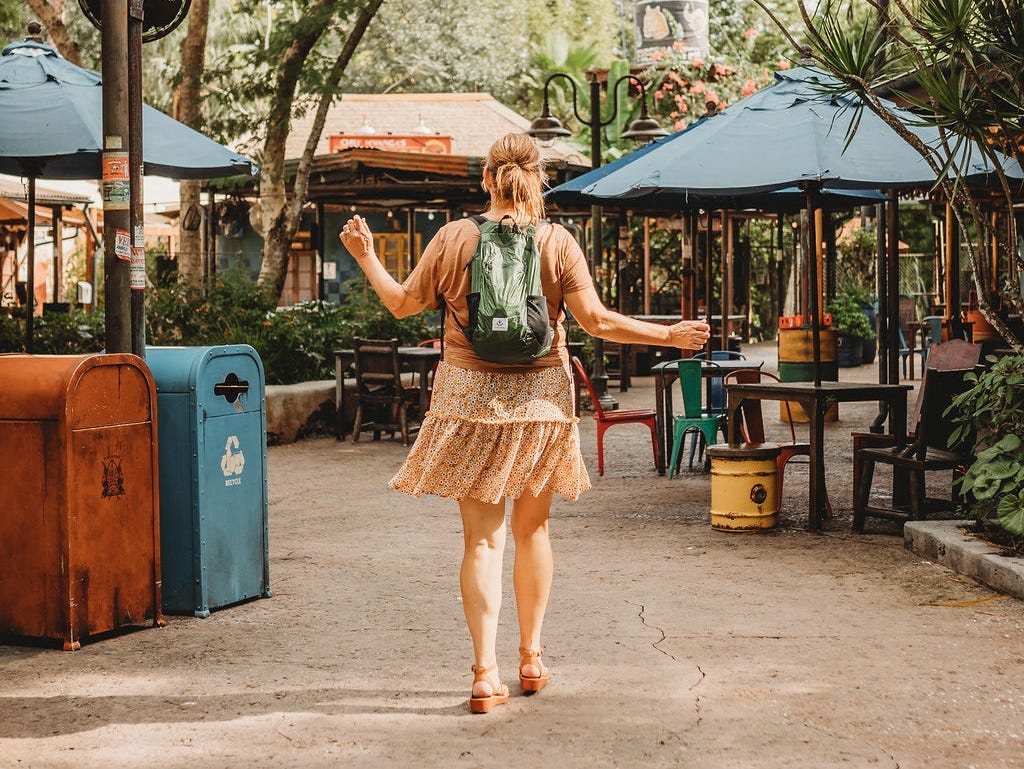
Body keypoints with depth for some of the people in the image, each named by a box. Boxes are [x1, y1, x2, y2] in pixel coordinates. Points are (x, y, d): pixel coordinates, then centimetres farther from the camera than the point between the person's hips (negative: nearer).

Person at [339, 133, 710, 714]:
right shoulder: (557, 242, -5)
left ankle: (486, 674, -6)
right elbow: (598, 322, -10)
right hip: (540, 398, 1)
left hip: (470, 397, -1)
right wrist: (669, 335, 0)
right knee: (533, 528, 17)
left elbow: (403, 304, 5)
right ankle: (532, 657, 27)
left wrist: (366, 257, 21)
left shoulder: (454, 238, -4)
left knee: (482, 538, 1)